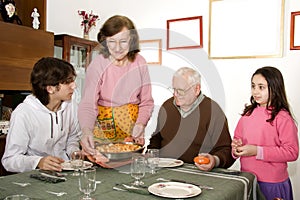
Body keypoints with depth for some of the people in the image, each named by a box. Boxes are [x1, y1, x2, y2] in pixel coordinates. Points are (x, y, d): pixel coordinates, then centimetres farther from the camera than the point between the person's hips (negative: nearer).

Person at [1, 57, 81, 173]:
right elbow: (9, 160, -13)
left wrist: (74, 151, 0)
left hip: (65, 172, 3)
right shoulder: (23, 114, -15)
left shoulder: (71, 107, 3)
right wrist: (38, 162, -29)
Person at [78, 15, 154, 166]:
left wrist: (141, 123, -14)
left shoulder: (139, 63, -3)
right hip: (104, 130, -3)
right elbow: (88, 104, -18)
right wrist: (86, 130, -36)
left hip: (133, 132, 3)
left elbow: (146, 102, 3)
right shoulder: (97, 65, -13)